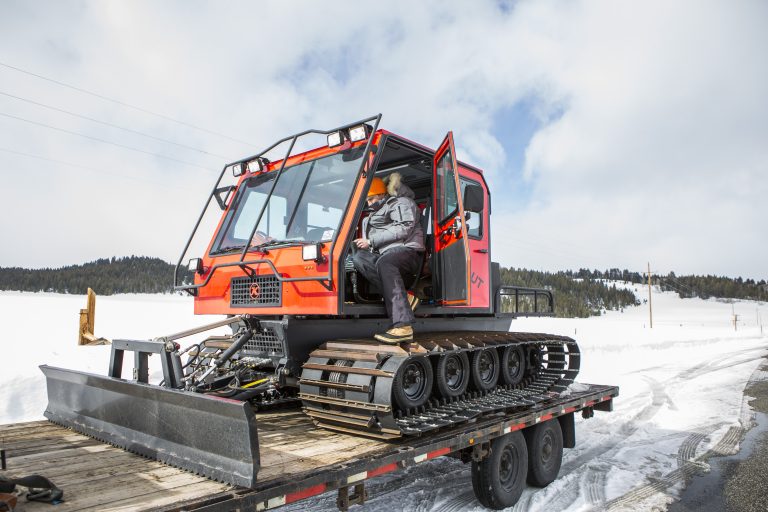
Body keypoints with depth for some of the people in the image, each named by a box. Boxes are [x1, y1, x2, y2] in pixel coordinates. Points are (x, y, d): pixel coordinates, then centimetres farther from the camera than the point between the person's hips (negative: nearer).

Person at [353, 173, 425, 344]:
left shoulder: (401, 203, 8)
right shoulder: (375, 214, 34)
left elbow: (403, 229, -10)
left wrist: (371, 240, -11)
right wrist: (363, 244, 8)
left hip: (406, 250, -8)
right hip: (384, 254, 8)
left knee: (384, 263, -39)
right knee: (358, 257, -19)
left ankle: (403, 327, -50)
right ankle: (403, 298, -29)